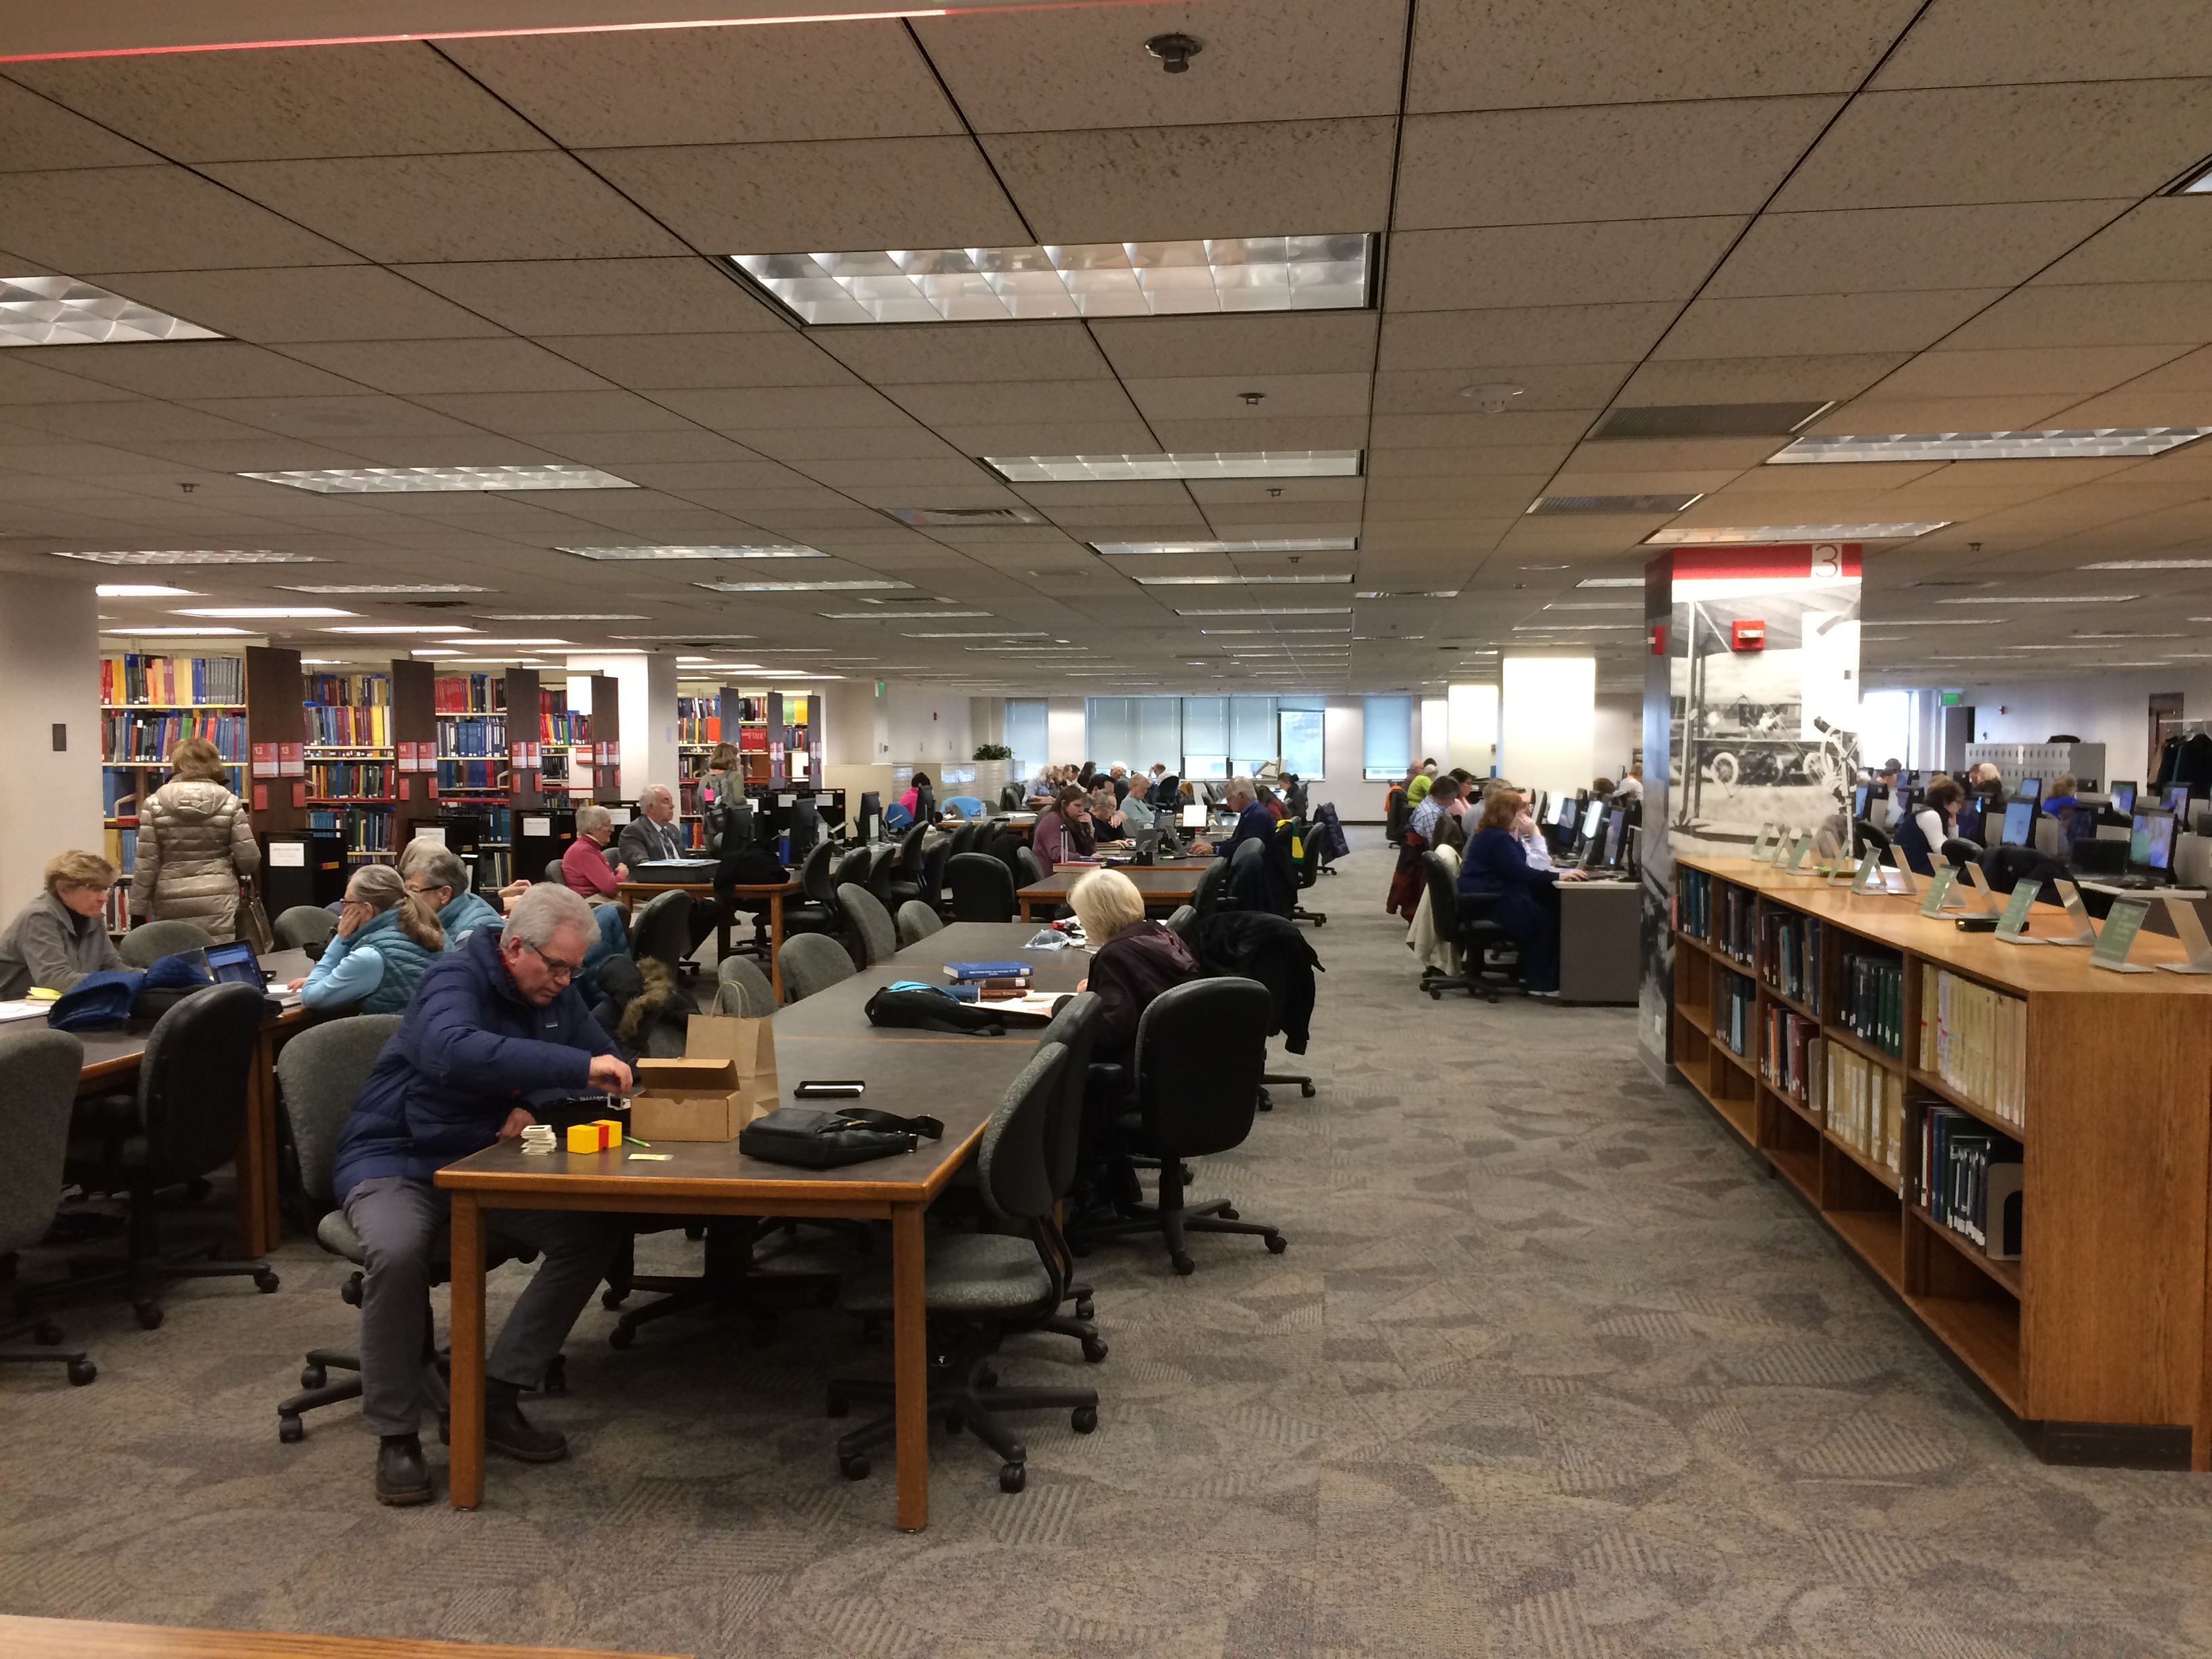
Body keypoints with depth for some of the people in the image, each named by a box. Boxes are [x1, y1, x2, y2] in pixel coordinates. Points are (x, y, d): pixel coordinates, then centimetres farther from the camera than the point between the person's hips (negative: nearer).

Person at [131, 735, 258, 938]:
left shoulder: (156, 804, -1)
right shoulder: (229, 803, -1)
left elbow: (146, 864, -2)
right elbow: (249, 860, -2)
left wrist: (138, 912, 5)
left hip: (172, 905, 1)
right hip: (218, 903, -1)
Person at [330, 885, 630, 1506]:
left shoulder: (555, 993, 5)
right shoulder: (456, 978, -18)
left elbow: (604, 1065, 9)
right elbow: (456, 1051, -40)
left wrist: (539, 1105, -11)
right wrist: (578, 1066, -45)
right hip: (395, 1159, -6)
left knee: (595, 1231, -16)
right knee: (397, 1253, -37)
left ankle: (497, 1397, -8)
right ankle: (395, 1436, -18)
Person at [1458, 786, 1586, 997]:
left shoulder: (1494, 834, 16)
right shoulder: (1498, 838, -20)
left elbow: (1516, 868, 15)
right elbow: (1520, 873, -28)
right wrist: (1558, 876, -28)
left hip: (1489, 897, 11)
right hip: (1488, 902, -11)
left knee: (1548, 904, 6)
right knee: (1545, 919, -12)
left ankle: (1530, 973, 11)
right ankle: (1542, 983, -4)